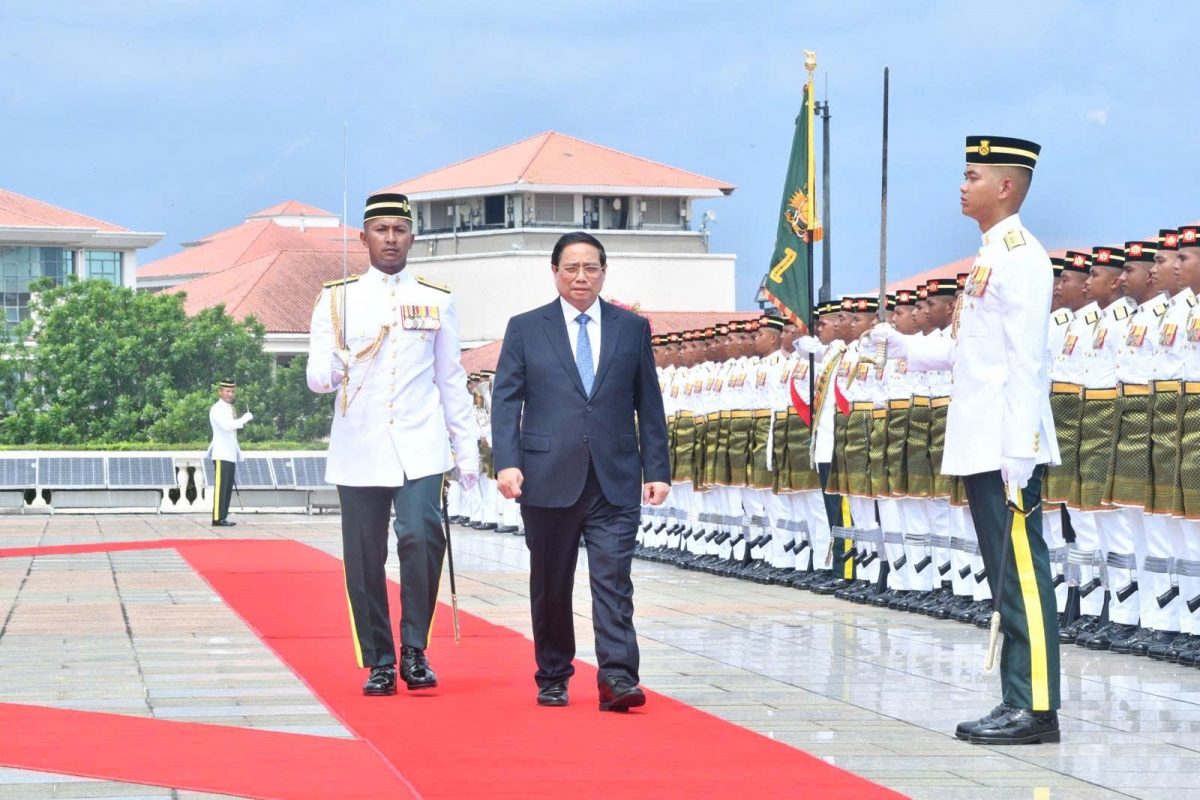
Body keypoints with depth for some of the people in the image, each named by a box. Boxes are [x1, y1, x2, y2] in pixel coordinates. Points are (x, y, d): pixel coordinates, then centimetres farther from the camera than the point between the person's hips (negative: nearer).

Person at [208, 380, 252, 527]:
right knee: (220, 487, -11)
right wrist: (244, 419, -21)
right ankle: (217, 519, -13)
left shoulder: (230, 409, 19)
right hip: (221, 454, -9)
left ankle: (223, 518, 10)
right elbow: (226, 425, -25)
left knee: (228, 488, 7)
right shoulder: (217, 409, -9)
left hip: (231, 454, 9)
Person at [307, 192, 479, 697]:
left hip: (419, 448, 0)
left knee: (421, 537, -20)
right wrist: (335, 369, -24)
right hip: (358, 451, 0)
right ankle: (380, 662, 12)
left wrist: (467, 450, 11)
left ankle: (414, 651, -6)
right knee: (364, 560, 0)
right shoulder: (337, 300, 7)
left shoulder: (437, 302, 10)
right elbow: (316, 376, 0)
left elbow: (451, 381, 14)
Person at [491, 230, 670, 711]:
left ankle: (617, 680, -14)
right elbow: (505, 400, 2)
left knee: (613, 580, -9)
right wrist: (507, 462, -11)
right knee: (551, 586, 7)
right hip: (548, 480, 0)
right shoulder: (525, 329, 8)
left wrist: (656, 469, 4)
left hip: (615, 481, 0)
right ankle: (553, 678, 19)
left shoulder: (632, 329, 11)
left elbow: (649, 405, 10)